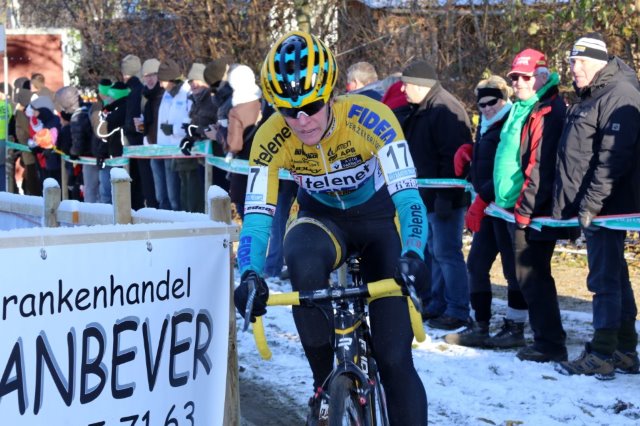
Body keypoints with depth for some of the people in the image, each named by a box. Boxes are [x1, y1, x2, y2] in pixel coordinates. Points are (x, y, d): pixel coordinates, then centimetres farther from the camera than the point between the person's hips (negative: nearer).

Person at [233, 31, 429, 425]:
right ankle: (325, 383, -17)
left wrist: (412, 255, -56)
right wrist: (251, 275, -46)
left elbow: (408, 197, -37)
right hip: (321, 218, 1)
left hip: (377, 218, -1)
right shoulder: (271, 139, -25)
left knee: (395, 355, -11)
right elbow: (257, 215, -27)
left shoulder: (370, 118, -31)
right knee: (303, 263, -36)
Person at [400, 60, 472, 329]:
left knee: (447, 253, -6)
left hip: (445, 198, -10)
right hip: (427, 196, 10)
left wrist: (445, 196, -26)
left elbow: (452, 157, -24)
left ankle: (457, 312, 0)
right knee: (435, 253, 15)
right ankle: (436, 305, 24)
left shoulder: (445, 110, -18)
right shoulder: (421, 111, 15)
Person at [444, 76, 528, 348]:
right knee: (476, 263, 9)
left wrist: (481, 201, -20)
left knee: (512, 266, -2)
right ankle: (480, 326, 14)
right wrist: (467, 149, 6)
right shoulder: (487, 126, 16)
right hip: (490, 207, 10)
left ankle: (515, 328, 6)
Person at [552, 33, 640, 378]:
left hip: (607, 207, -10)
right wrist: (571, 204, 19)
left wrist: (591, 204, -22)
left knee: (605, 280, -7)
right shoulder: (588, 97, 18)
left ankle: (602, 356, -5)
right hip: (590, 207, 10)